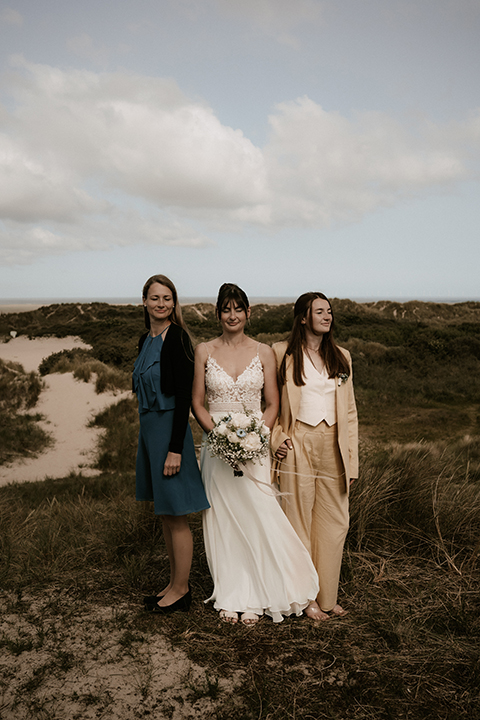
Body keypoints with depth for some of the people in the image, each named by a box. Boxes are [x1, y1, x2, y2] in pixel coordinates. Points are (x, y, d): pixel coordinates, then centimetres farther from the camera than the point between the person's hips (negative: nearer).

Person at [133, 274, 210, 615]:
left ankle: (181, 590, 19)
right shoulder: (146, 340, 11)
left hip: (170, 429, -9)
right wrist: (147, 432, 19)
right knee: (165, 515, 17)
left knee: (176, 516, 4)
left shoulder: (176, 338, -15)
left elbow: (184, 397, -19)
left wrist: (175, 449, -21)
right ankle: (175, 583, 31)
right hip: (148, 427, 9)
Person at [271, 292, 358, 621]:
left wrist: (351, 458, 6)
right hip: (298, 445, -3)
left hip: (333, 446, 4)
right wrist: (277, 438, -7)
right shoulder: (282, 353, 1)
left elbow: (350, 410, 12)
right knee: (299, 522, 3)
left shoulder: (341, 357, 12)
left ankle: (326, 597, 22)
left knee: (335, 522, 7)